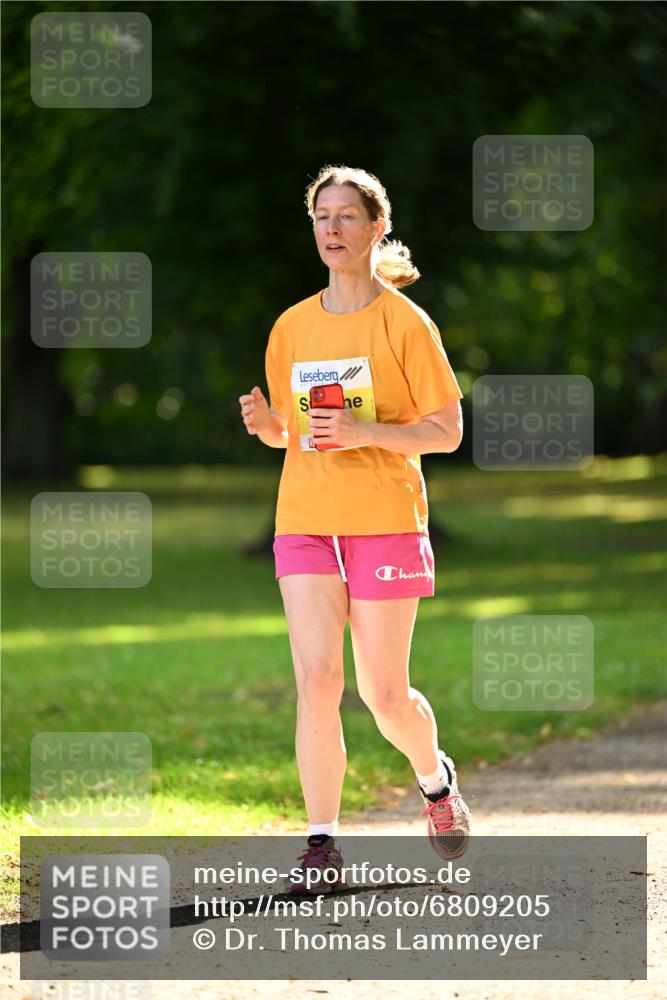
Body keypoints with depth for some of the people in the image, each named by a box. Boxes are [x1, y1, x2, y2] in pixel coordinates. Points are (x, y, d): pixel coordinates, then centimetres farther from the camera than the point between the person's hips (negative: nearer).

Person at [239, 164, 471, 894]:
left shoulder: (405, 322, -4)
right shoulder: (292, 327, 9)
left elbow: (447, 432, -5)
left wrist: (365, 432, -19)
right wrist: (266, 423, -6)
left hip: (386, 522, -3)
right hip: (304, 521, 3)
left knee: (383, 695, 1)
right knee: (316, 682, -9)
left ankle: (434, 779, 32)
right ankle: (322, 843, -5)